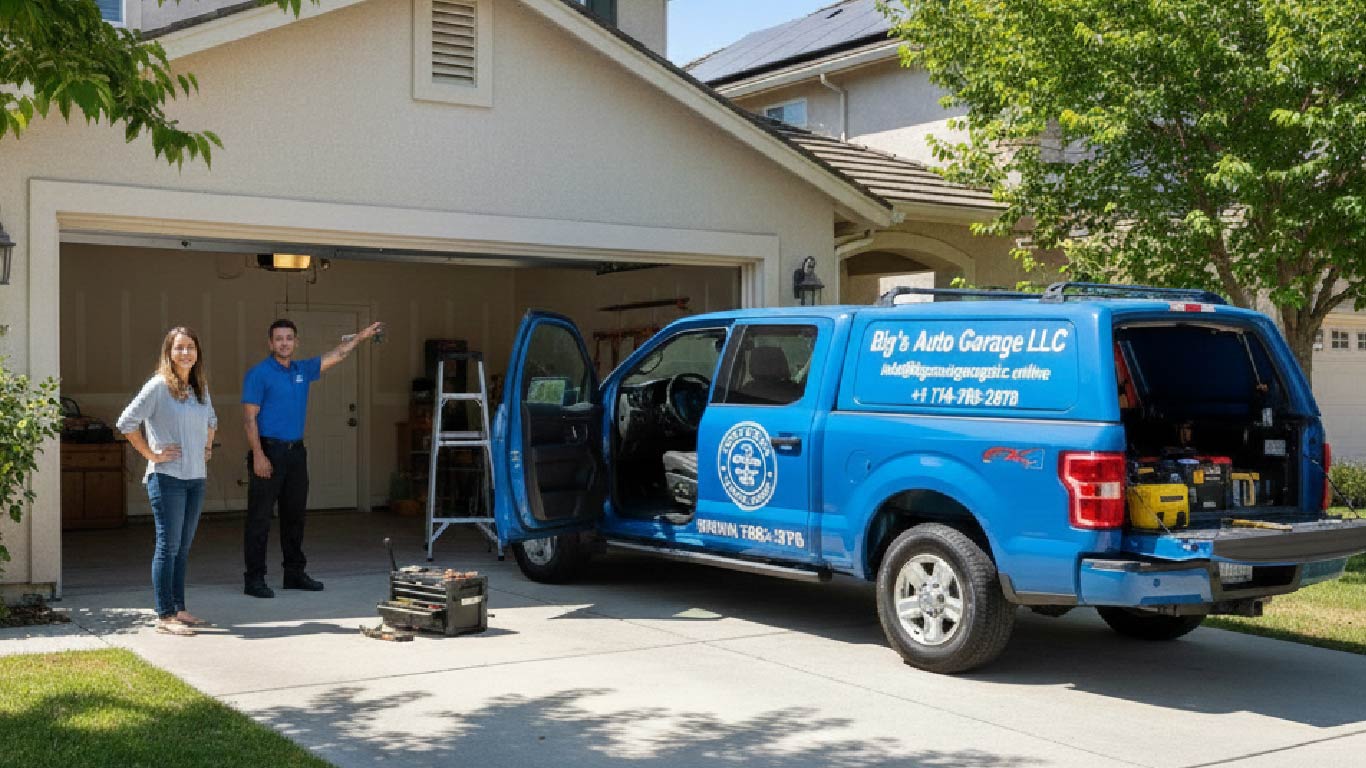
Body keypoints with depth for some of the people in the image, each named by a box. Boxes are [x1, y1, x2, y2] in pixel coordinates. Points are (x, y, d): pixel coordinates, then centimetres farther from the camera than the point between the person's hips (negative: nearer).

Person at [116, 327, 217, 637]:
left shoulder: (201, 387, 13)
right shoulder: (159, 386, -9)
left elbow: (211, 420, 32)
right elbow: (127, 422, -14)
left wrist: (208, 448, 18)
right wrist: (151, 454, -12)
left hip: (196, 478, 7)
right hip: (167, 478, -7)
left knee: (183, 547, 11)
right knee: (168, 546, -5)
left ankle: (178, 609, 17)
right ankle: (165, 616, -1)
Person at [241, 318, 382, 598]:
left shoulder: (303, 370, 11)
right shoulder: (259, 374, -7)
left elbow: (337, 355, 22)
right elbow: (249, 418, -12)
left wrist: (362, 336, 22)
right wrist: (258, 456, -18)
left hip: (296, 452, 7)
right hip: (268, 451, -7)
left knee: (295, 515, 12)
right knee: (260, 517, -3)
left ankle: (295, 573, 21)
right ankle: (254, 578, 1)